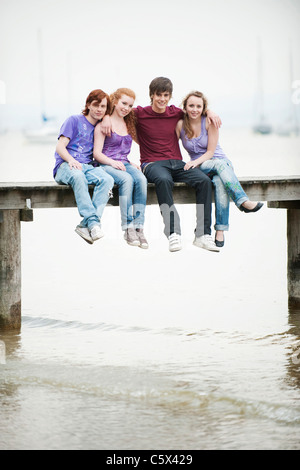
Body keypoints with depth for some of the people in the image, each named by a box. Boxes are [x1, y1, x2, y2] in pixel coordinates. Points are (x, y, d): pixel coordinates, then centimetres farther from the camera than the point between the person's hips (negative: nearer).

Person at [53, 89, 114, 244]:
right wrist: (71, 160, -21)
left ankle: (85, 225, -40)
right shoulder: (74, 121, 8)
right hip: (65, 166, -4)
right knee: (78, 176, -41)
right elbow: (60, 147, 0)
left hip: (88, 167, 4)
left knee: (107, 179, -31)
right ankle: (93, 221, -50)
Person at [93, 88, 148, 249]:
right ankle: (128, 228, -37)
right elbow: (97, 153, -3)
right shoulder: (104, 124, 2)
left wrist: (133, 164, 10)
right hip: (106, 166, -5)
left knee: (141, 179, -30)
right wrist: (112, 162, -21)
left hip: (125, 164, 5)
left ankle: (138, 227, -36)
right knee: (127, 179, -37)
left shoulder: (129, 124, 21)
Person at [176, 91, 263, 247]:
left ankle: (220, 231, -45)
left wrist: (196, 162, -23)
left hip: (221, 162, 0)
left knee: (220, 182, -38)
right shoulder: (181, 124, 1)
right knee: (219, 165, -36)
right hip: (197, 167, 0)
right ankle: (243, 201, -53)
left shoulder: (210, 122, -4)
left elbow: (210, 152, -6)